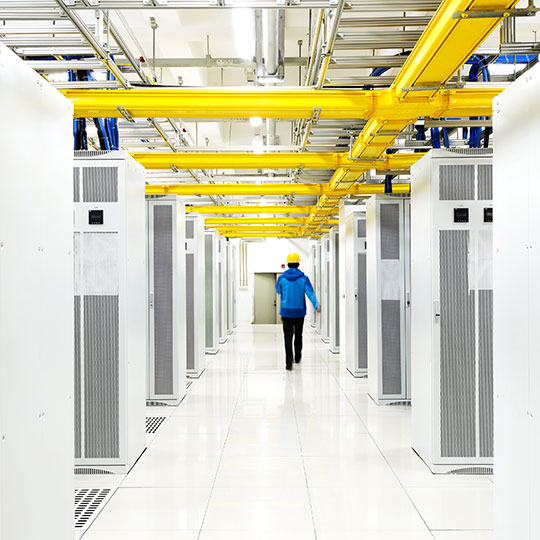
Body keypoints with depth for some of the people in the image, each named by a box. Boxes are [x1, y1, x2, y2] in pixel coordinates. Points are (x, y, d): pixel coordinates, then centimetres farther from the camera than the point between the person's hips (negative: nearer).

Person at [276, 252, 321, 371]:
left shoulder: (282, 278, -3)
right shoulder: (303, 278, -4)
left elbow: (278, 291, 13)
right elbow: (310, 292, -16)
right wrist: (317, 305, -24)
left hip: (286, 312, -1)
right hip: (299, 312, 1)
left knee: (288, 337, -2)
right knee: (298, 335, 19)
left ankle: (289, 362, -15)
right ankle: (297, 357, 34)